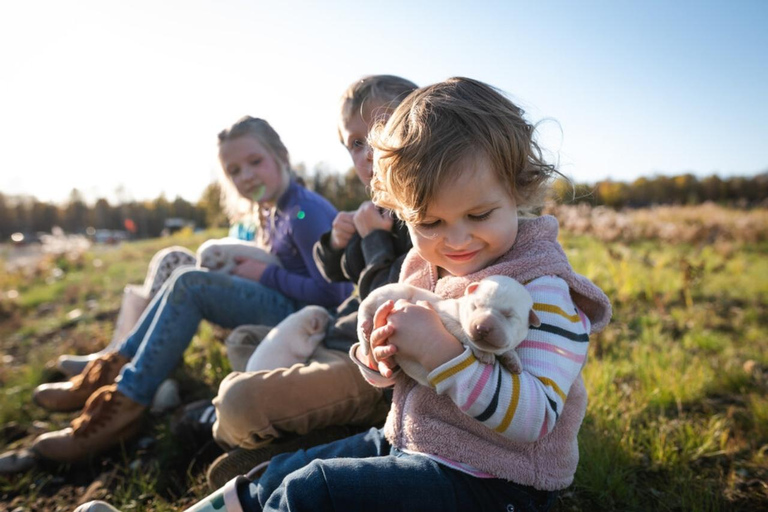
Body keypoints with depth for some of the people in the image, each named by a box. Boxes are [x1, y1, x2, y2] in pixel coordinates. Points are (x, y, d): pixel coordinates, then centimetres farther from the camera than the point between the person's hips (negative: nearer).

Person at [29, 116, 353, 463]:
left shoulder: (305, 213, -16)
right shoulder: (273, 212, 12)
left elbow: (330, 292, -21)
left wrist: (267, 275, -14)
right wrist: (248, 265, -2)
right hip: (283, 307, 10)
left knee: (189, 284, -21)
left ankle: (126, 405, -14)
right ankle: (116, 368, 3)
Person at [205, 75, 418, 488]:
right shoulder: (383, 209, 9)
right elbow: (337, 275, 20)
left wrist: (374, 237, -14)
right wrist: (339, 242, -2)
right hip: (340, 338, 10)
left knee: (238, 400, -24)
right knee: (240, 340, 24)